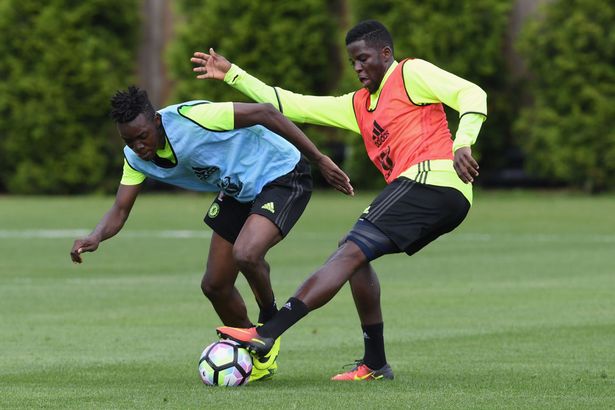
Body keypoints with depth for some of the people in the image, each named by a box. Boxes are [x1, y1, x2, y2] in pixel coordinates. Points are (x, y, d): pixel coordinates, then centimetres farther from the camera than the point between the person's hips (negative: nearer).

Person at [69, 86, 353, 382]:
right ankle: (257, 358, 28)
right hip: (237, 190, 8)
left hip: (281, 175, -8)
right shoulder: (136, 157, -9)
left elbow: (265, 113, -26)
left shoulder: (192, 118, -32)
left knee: (246, 254, -32)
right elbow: (120, 210, -5)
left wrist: (320, 160, -23)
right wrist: (95, 238, -30)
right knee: (214, 285, 5)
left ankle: (270, 321, -1)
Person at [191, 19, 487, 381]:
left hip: (430, 179, -9)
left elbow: (472, 94, -7)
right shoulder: (359, 105, 28)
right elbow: (293, 106, 29)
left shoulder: (411, 74, 5)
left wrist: (462, 144, -24)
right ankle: (375, 362, 12)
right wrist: (232, 75, 27)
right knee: (355, 254, 15)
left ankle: (267, 334, -25)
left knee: (351, 252, -16)